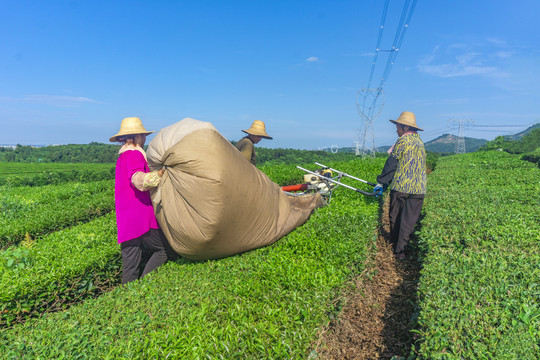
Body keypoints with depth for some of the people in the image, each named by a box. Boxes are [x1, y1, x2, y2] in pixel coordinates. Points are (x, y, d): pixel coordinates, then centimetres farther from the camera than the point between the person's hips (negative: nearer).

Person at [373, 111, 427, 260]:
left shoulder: (402, 141, -7)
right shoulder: (419, 141, 14)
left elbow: (391, 165, -6)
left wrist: (381, 182, 5)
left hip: (400, 187, -5)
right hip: (418, 189, 5)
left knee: (395, 218, 10)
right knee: (409, 220, 7)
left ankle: (394, 246, 21)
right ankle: (400, 250, 9)